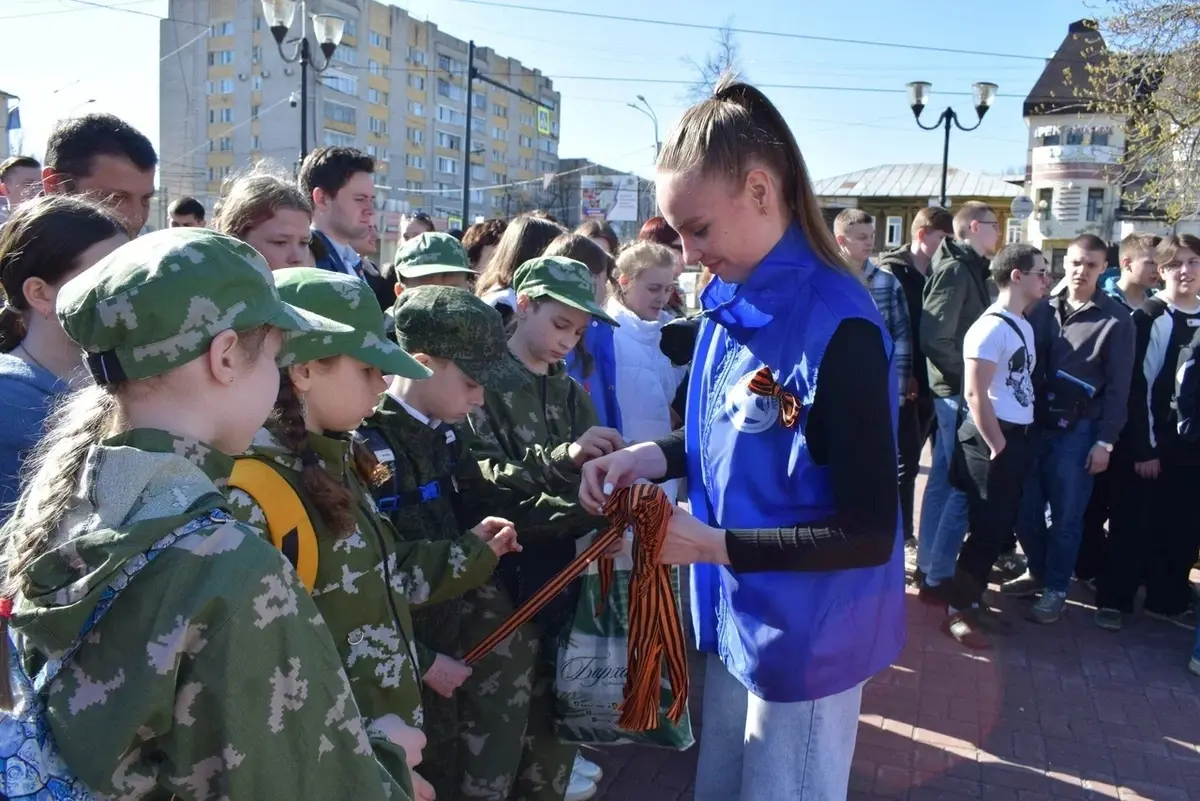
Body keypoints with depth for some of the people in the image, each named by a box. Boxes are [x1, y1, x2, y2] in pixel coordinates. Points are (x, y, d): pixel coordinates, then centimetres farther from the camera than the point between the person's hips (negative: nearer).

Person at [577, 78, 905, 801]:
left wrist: (714, 545, -23)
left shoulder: (838, 328, -25)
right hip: (737, 613, 8)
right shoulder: (732, 301, 0)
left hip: (806, 634, -7)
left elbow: (867, 534, -24)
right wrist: (657, 456, -5)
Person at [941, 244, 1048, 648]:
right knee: (985, 530, -3)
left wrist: (1019, 443, 9)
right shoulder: (991, 328, -15)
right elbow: (974, 394, -20)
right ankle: (957, 611, 9)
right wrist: (998, 446, -16)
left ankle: (974, 601, 25)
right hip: (992, 442, -9)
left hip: (1018, 439, 9)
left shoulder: (1024, 326, 12)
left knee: (1001, 528, 13)